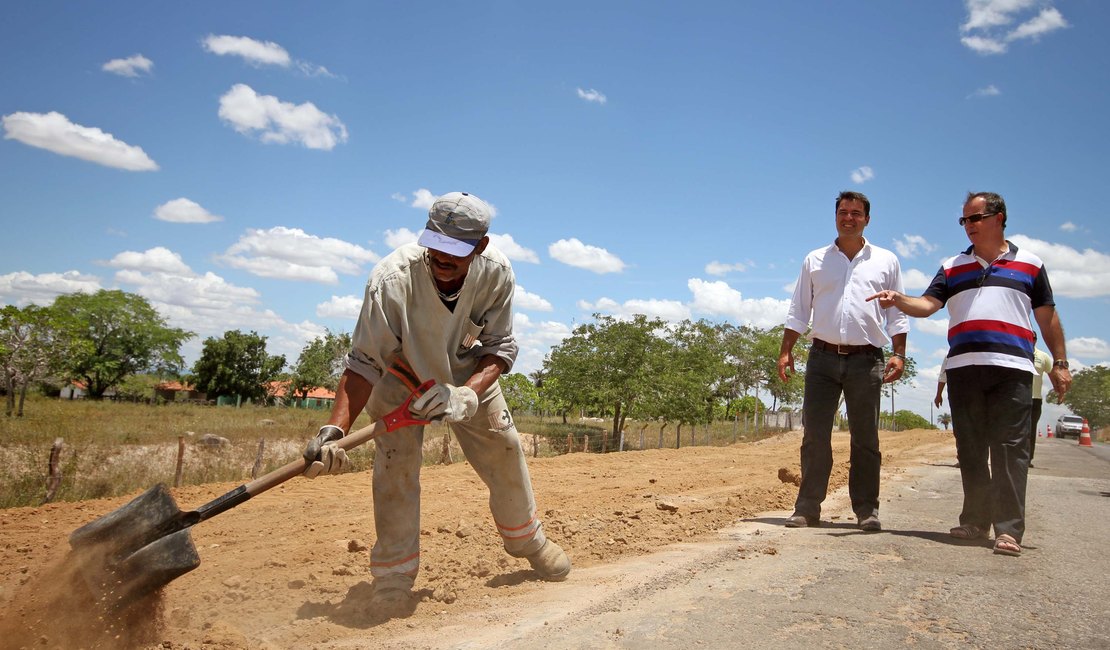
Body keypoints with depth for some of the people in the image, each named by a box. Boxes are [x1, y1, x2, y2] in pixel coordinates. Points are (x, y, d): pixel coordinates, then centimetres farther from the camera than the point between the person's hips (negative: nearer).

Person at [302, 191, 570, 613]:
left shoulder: (496, 272, -29)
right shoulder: (392, 278, -38)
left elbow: (500, 348, -21)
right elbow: (364, 363, -35)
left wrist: (467, 394, -39)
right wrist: (334, 430, -46)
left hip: (470, 372, 3)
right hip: (401, 373, -3)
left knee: (504, 447, 6)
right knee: (395, 460, -16)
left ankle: (527, 539, 31)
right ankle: (393, 575, 2)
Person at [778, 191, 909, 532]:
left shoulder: (886, 261, 11)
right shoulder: (815, 260, 13)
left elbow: (897, 313, 10)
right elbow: (798, 311, 12)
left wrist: (899, 354, -2)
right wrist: (785, 351, 3)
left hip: (865, 359, 0)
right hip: (823, 357, 1)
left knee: (865, 437, 4)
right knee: (814, 435, -1)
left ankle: (867, 510, 11)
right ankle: (807, 507, 5)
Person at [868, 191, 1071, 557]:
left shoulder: (1030, 264, 12)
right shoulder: (953, 268, 15)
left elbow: (1048, 317, 13)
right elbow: (927, 304, 2)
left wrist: (1060, 363, 8)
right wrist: (898, 300, -18)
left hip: (1012, 368, -2)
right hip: (963, 368, 3)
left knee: (1010, 448, -7)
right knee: (971, 449, 7)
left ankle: (1009, 529, -6)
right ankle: (976, 521, 15)